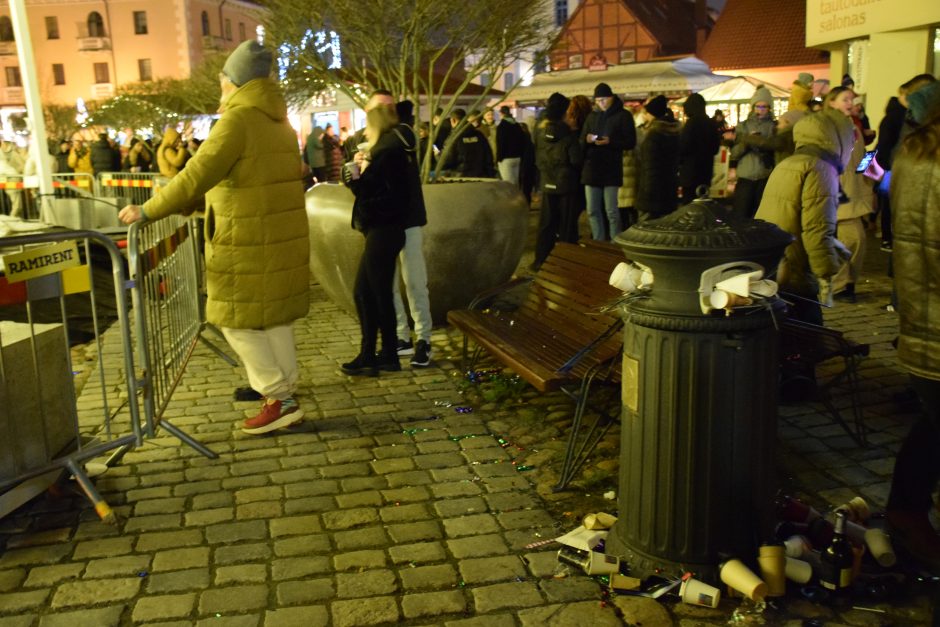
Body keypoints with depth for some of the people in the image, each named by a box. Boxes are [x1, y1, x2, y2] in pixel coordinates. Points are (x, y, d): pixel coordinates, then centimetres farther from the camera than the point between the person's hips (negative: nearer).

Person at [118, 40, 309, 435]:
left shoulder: (238, 120, -15)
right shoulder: (277, 121, 12)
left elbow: (196, 176, -20)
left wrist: (147, 212, -12)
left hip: (249, 244, -8)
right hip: (283, 238, 8)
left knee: (238, 322, 2)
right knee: (274, 318, 14)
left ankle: (279, 401, 3)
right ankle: (285, 395, 19)